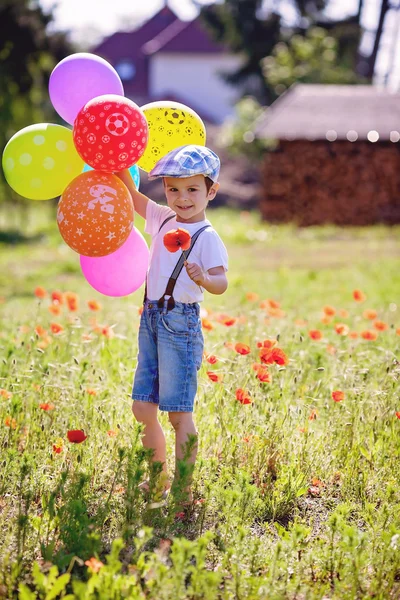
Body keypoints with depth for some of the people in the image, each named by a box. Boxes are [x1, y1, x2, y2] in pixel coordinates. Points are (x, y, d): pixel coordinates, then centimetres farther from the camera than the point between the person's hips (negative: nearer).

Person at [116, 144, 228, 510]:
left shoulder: (207, 237, -10)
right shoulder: (163, 220, 11)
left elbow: (221, 283, -21)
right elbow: (131, 195, 24)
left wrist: (203, 279, -42)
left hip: (181, 322, -8)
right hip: (151, 319, 8)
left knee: (180, 412, -5)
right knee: (143, 409, 11)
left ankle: (184, 491, 2)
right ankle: (157, 482, 24)